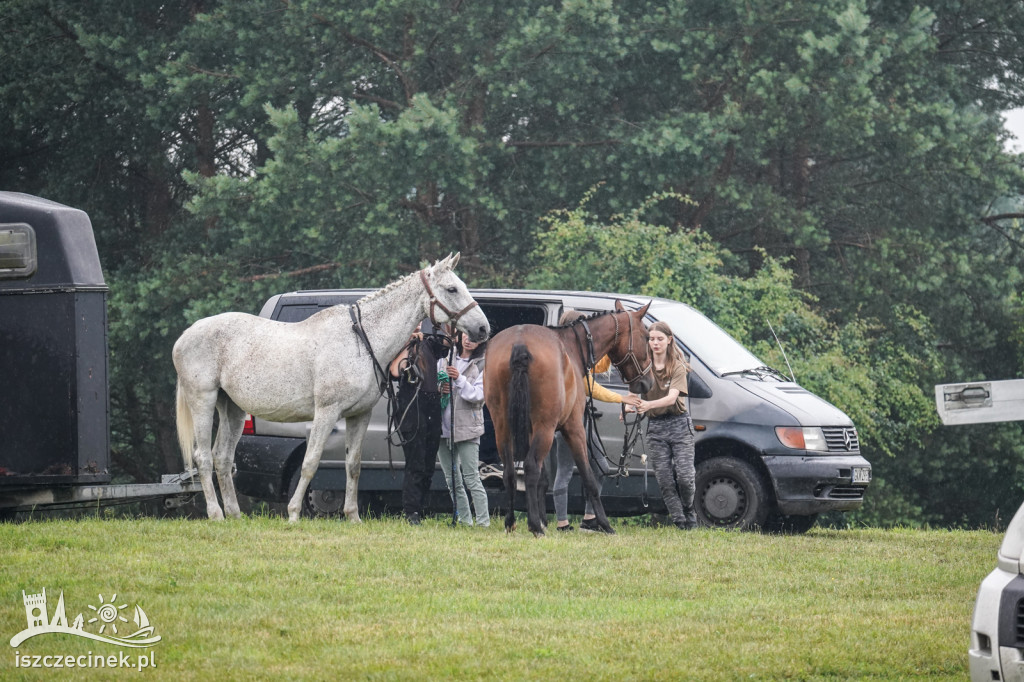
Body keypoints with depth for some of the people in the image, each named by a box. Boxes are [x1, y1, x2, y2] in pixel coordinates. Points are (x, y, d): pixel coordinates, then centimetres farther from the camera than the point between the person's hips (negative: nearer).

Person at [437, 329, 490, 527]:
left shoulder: (483, 365, 1)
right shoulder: (445, 359, 13)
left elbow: (478, 395, -8)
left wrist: (459, 379, -21)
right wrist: (438, 390, -7)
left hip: (467, 428, -5)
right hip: (443, 426, 5)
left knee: (471, 479, -11)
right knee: (452, 480, 8)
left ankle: (483, 522, -11)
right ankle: (464, 520, 15)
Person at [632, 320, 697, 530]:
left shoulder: (677, 367, -2)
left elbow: (672, 397, -17)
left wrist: (649, 404, -35)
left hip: (679, 425, -3)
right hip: (655, 427, 3)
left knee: (685, 477, -10)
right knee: (665, 480, -3)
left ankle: (689, 514, 16)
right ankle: (680, 523, 3)